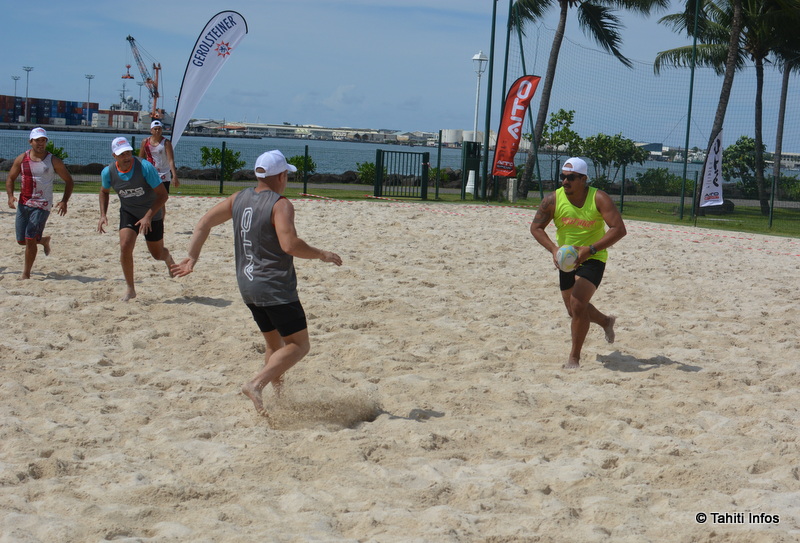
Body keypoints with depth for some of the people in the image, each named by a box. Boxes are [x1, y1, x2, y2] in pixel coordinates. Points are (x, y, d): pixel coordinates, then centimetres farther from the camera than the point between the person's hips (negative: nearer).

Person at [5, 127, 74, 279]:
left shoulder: (53, 161, -3)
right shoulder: (22, 159, 4)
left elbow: (69, 181, 2)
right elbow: (10, 178, 11)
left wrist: (64, 201, -12)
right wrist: (10, 196, -8)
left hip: (42, 206, -4)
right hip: (23, 204, 4)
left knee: (30, 239, -11)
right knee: (22, 240, 7)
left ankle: (26, 274, 1)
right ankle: (44, 240, 39)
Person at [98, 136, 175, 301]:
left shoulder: (145, 167, -28)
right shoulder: (108, 172, -16)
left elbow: (163, 195, -23)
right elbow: (104, 191, 8)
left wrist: (148, 217, -31)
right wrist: (103, 215, -4)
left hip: (152, 214, -2)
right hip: (128, 212, 2)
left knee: (157, 254, 11)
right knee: (125, 246, -20)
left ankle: (168, 258, 51)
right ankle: (130, 289, -6)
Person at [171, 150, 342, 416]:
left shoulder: (239, 199, 8)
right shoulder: (280, 205, -15)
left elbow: (204, 223, 9)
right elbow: (290, 245, -27)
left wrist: (192, 258, 13)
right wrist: (321, 254, -13)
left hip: (248, 286, 8)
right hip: (276, 289, -8)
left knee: (275, 344, 21)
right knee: (299, 344, -1)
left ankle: (278, 395, 21)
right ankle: (256, 384, -17)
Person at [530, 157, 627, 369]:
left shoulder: (599, 199, -19)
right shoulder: (553, 200, -11)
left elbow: (619, 229, -23)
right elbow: (536, 227, -3)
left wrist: (590, 249, -32)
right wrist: (554, 249, -20)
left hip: (593, 259, -5)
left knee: (578, 304, -21)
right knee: (574, 310, 16)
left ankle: (574, 358, -7)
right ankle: (606, 321, 49)